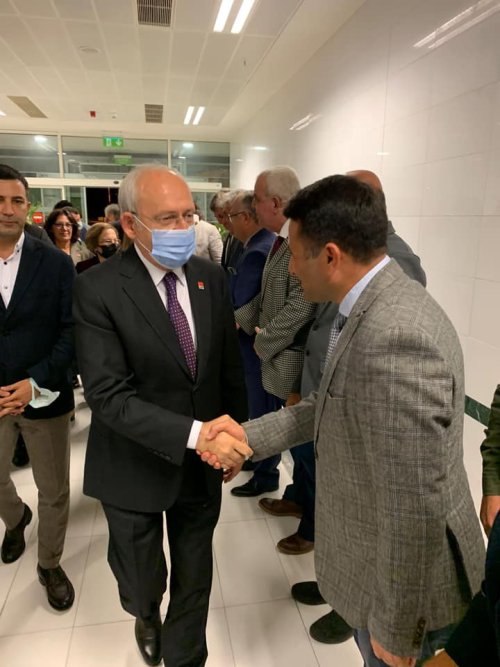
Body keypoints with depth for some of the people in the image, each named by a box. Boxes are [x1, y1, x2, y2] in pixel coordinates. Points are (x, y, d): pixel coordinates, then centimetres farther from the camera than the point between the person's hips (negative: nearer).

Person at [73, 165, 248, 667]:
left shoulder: (212, 278, -3)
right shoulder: (97, 290, -18)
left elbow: (230, 367, 4)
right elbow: (108, 396, -23)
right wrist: (194, 433, -29)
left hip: (202, 462, 3)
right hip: (136, 467, -2)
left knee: (194, 577, 19)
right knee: (140, 580, 21)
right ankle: (146, 616, 59)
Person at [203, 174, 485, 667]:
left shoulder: (393, 340, -35)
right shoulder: (376, 304, -4)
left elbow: (417, 508, -30)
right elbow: (335, 403, 5)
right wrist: (251, 435, -2)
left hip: (407, 575, -8)